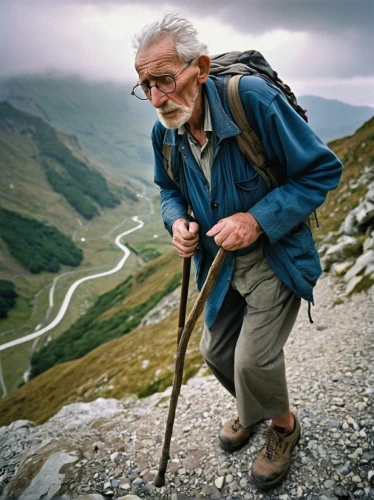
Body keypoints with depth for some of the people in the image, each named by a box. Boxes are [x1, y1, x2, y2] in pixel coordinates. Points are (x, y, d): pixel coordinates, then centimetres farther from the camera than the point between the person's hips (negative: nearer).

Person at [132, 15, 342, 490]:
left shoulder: (252, 97, -25)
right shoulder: (164, 133, -7)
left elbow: (323, 170, -19)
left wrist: (257, 219, -29)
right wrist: (178, 221, -11)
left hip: (276, 259, -5)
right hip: (221, 264, 6)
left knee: (254, 359, -9)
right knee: (216, 351, 14)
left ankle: (283, 425, 28)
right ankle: (251, 411, 48)